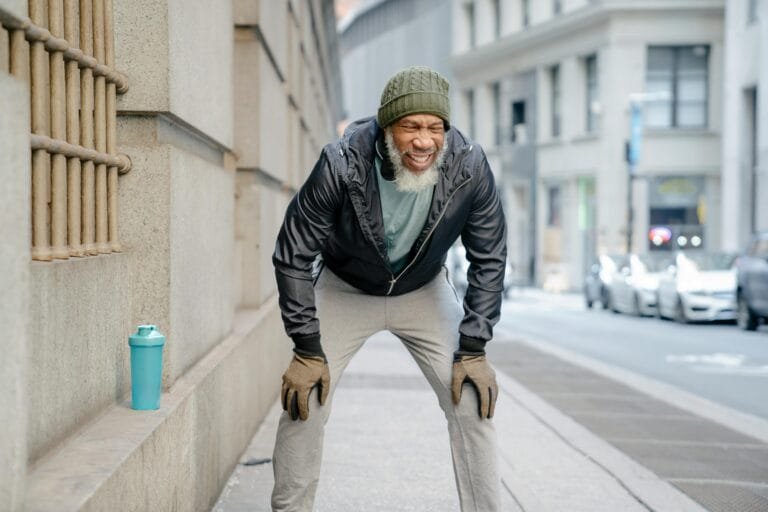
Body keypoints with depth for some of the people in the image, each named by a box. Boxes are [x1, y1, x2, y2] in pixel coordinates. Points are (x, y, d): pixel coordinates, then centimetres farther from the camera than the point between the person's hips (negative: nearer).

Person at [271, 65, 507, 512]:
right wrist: (307, 351, -20)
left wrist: (474, 350, -14)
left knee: (473, 402, -8)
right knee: (304, 403, -9)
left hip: (424, 291, 2)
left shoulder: (470, 167, -28)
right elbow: (294, 256, -20)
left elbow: (489, 260, -12)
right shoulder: (341, 165, -33)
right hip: (344, 290, -1)